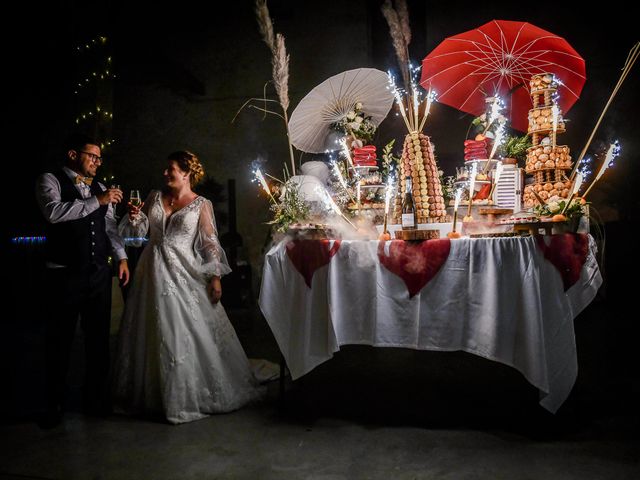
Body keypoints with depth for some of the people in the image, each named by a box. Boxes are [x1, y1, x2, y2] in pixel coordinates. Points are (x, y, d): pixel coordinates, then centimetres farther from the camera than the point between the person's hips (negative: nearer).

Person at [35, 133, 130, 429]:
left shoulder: (100, 188, 14)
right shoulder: (50, 181, -2)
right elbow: (53, 212, -20)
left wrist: (121, 257, 6)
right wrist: (97, 201, -21)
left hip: (99, 273, 5)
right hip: (64, 274, -5)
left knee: (99, 338, 11)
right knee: (59, 341, 5)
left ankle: (97, 398, 26)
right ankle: (55, 404, 20)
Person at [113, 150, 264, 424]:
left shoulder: (201, 205, -2)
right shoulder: (155, 197, 9)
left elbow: (210, 243, -5)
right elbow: (141, 230, 12)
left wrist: (215, 277, -11)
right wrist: (134, 216, -9)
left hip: (184, 274, -4)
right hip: (154, 272, 4)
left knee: (188, 332, -1)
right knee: (155, 332, 10)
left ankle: (189, 395, 16)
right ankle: (155, 393, 28)